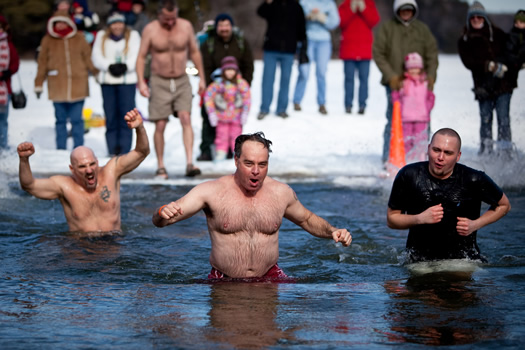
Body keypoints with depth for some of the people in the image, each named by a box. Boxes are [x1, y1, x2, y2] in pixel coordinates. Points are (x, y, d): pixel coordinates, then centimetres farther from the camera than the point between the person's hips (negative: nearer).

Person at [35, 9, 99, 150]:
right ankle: (61, 149, 11)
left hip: (77, 86, -1)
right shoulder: (48, 41, 5)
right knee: (60, 120, 5)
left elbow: (89, 59, 11)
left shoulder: (79, 39, 5)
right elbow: (42, 63, 8)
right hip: (57, 88, 1)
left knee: (77, 120, -2)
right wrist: (38, 85, 9)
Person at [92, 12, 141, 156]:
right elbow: (96, 57, 4)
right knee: (110, 116, 1)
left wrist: (125, 66, -18)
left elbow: (136, 57, -2)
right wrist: (110, 66, -12)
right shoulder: (101, 36, 12)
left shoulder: (133, 35, 7)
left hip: (127, 80, -2)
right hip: (107, 80, 2)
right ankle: (112, 151, 6)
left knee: (126, 116, -8)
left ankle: (124, 150, -7)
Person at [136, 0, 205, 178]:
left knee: (186, 118, -15)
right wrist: (141, 82, -12)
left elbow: (195, 52, 9)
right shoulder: (150, 29, -7)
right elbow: (141, 56, -2)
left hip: (182, 81, 1)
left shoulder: (186, 26, -2)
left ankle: (189, 163, -22)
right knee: (160, 125, -2)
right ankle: (160, 166, 10)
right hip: (159, 82, -1)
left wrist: (202, 77, 10)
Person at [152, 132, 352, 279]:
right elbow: (159, 221, -11)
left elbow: (307, 219, 24)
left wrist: (332, 232, 5)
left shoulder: (281, 193, 3)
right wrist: (163, 213, -36)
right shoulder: (212, 191, -7)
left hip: (269, 278, 1)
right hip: (223, 281, -1)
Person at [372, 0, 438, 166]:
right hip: (395, 83, -2)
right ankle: (388, 158, -2)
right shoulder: (387, 27, 6)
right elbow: (378, 53, 2)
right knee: (394, 121, -7)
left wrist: (431, 74, -4)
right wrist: (390, 75, -8)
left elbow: (432, 53, 12)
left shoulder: (422, 29, 14)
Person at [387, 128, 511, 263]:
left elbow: (504, 205, 10)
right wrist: (420, 218, -16)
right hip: (420, 260, 1)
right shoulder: (408, 176, -7)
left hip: (463, 258, -1)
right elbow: (391, 219, 2)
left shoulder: (474, 180, -8)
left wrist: (475, 224, -5)